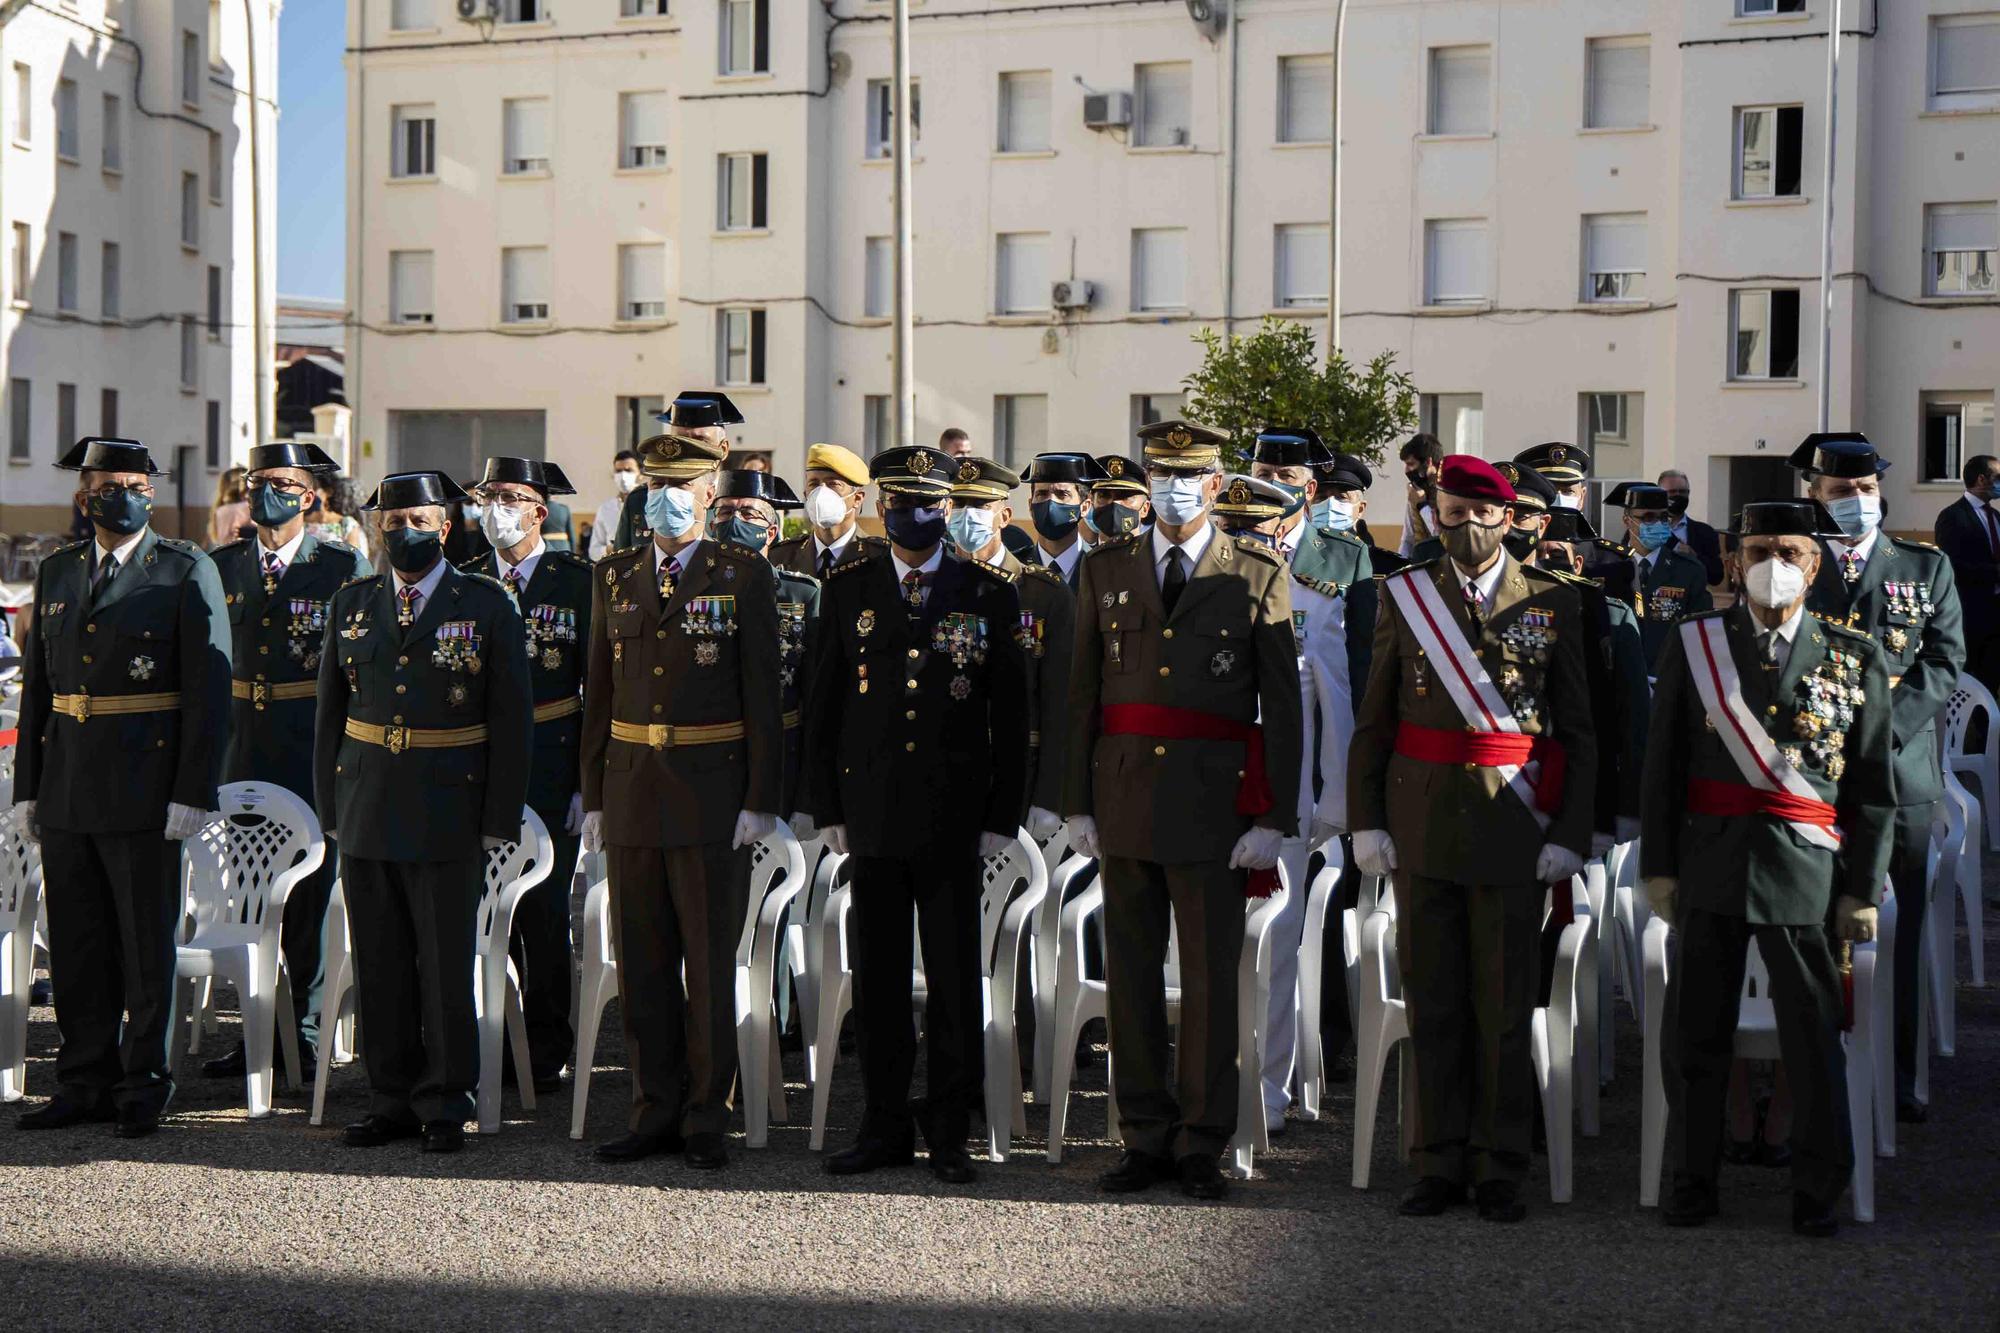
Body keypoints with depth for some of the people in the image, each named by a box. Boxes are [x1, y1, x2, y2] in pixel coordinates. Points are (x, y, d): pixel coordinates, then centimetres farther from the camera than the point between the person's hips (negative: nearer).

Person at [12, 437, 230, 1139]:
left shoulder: (187, 572, -3)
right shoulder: (57, 572, 13)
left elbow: (208, 688, -7)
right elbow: (37, 686, 16)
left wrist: (192, 793, -13)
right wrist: (27, 788, 10)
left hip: (145, 787, -5)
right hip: (65, 789, 5)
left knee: (146, 943, 3)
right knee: (76, 943, 9)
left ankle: (144, 1087, 12)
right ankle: (85, 1082, 19)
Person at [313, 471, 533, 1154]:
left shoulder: (487, 605, 0)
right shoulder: (352, 604, 11)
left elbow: (513, 720, -1)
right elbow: (330, 713, 15)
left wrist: (498, 820, -6)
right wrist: (330, 808, 8)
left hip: (449, 816, -3)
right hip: (366, 811, 3)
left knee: (446, 965, 1)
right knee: (379, 965, 7)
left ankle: (445, 1105, 11)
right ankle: (392, 1099, 17)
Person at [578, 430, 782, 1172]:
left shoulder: (743, 576, -1)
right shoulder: (615, 578, 11)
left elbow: (762, 695, -3)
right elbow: (599, 694, 13)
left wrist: (760, 800, -9)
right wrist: (594, 797, 9)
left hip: (712, 797, -4)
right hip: (632, 795, 4)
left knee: (710, 964, 2)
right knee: (641, 965, 8)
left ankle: (706, 1120, 11)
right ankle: (657, 1113, 18)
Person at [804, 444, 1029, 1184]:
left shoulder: (989, 595, 4)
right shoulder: (849, 588, 8)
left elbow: (1011, 715, 5)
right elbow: (822, 705, 9)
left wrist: (1001, 816, -1)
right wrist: (828, 808, 4)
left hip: (954, 816, -1)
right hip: (872, 812, 1)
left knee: (955, 978, 3)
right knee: (877, 977, 6)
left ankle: (950, 1131, 13)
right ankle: (885, 1127, 16)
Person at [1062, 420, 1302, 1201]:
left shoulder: (1258, 575, 1)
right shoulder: (1105, 570, 10)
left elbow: (1283, 706, -1)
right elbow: (1082, 695, 10)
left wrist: (1274, 818, -6)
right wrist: (1078, 803, 5)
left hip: (1214, 806, -3)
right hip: (1124, 804, 3)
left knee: (1211, 977, 1)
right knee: (1131, 974, 7)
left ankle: (1201, 1145, 11)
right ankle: (1145, 1138, 17)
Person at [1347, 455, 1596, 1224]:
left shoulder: (1554, 605, 4)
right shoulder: (1404, 597, 7)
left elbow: (1577, 733, 5)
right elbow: (1374, 721, 8)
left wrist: (1570, 835, -3)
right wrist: (1366, 820, 1)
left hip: (1514, 827, -1)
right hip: (1422, 824, 1)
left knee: (1504, 1007, 3)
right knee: (1432, 1001, 5)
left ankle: (1500, 1170, 12)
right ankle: (1441, 1164, 14)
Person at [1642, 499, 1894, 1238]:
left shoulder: (1853, 658, 4)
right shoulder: (1692, 645, 5)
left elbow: (1873, 787, 6)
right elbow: (1662, 764, 6)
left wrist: (1861, 889, 1)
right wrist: (1659, 865, 1)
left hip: (1803, 871, -1)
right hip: (1709, 865, 1)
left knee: (1813, 1034, 2)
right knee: (1695, 1031, 6)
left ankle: (1817, 1190, 15)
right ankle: (1692, 1177, 20)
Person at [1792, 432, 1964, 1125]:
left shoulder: (1927, 567, 11)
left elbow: (1944, 663, 3)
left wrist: (1882, 728, -11)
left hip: (1899, 773, 1)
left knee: (1897, 932, 4)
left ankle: (1897, 1076, 12)